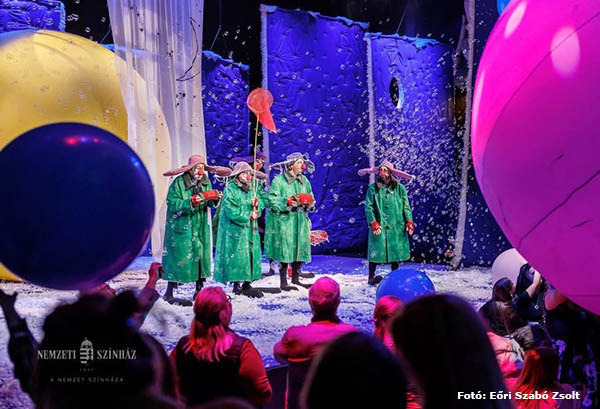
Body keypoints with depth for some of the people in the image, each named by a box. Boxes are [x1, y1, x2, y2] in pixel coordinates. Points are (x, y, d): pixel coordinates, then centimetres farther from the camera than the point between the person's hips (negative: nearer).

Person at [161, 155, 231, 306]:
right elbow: (173, 204, -19)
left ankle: (199, 290, 18)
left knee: (202, 255, 5)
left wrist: (214, 198, -16)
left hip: (200, 227, 6)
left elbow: (209, 203, 6)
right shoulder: (178, 183, -13)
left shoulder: (205, 181, 4)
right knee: (179, 257, -6)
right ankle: (169, 294, 2)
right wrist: (191, 202, -30)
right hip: (181, 227, -5)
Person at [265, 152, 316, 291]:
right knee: (285, 250, -6)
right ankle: (283, 282, 2)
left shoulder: (304, 180, 12)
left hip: (300, 221, 6)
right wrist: (287, 201, -24)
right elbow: (272, 199, -11)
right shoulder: (278, 180, -5)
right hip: (283, 220, -6)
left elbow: (311, 198, 17)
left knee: (300, 249, 7)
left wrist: (308, 201, -5)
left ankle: (295, 279, 21)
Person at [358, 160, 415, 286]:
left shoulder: (399, 188, 7)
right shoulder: (373, 188, 3)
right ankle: (371, 277, 5)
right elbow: (368, 207, -1)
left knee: (396, 251, 8)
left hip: (396, 226, 2)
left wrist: (409, 221, -3)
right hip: (379, 226, -2)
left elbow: (406, 206, 7)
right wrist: (373, 222, -13)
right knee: (376, 251, -4)